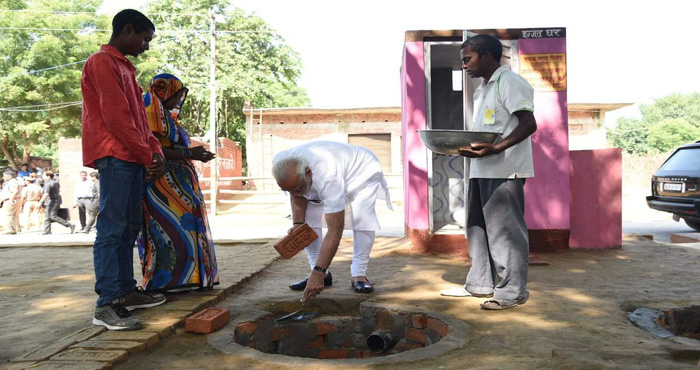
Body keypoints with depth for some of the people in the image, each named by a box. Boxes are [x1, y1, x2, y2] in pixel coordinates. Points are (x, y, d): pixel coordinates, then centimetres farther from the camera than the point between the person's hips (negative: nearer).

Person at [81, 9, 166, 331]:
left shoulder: (124, 67, 23)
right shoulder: (102, 62, -6)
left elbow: (138, 116, 20)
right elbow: (116, 116, -15)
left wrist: (155, 152, 6)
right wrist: (147, 155, -12)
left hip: (134, 159, 10)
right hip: (115, 157, -10)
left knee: (129, 229, 10)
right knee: (112, 229, -11)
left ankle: (126, 291, 17)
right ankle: (106, 304, -10)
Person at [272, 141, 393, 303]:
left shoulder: (328, 178, -48)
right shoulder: (280, 164, -30)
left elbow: (335, 230, -47)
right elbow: (297, 195, -8)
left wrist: (318, 273, -49)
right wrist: (297, 224, -21)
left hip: (361, 171, -6)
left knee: (362, 217, -28)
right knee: (306, 218, -8)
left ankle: (359, 275, -15)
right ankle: (324, 274, 0)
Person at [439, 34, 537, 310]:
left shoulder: (509, 82, -8)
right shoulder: (481, 90, 20)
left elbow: (529, 124, -17)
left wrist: (495, 149, -27)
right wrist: (464, 146, 6)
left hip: (505, 169, -10)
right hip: (482, 169, 10)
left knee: (504, 228, -4)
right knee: (478, 226, 13)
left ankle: (513, 291, 7)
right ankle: (480, 284, 23)